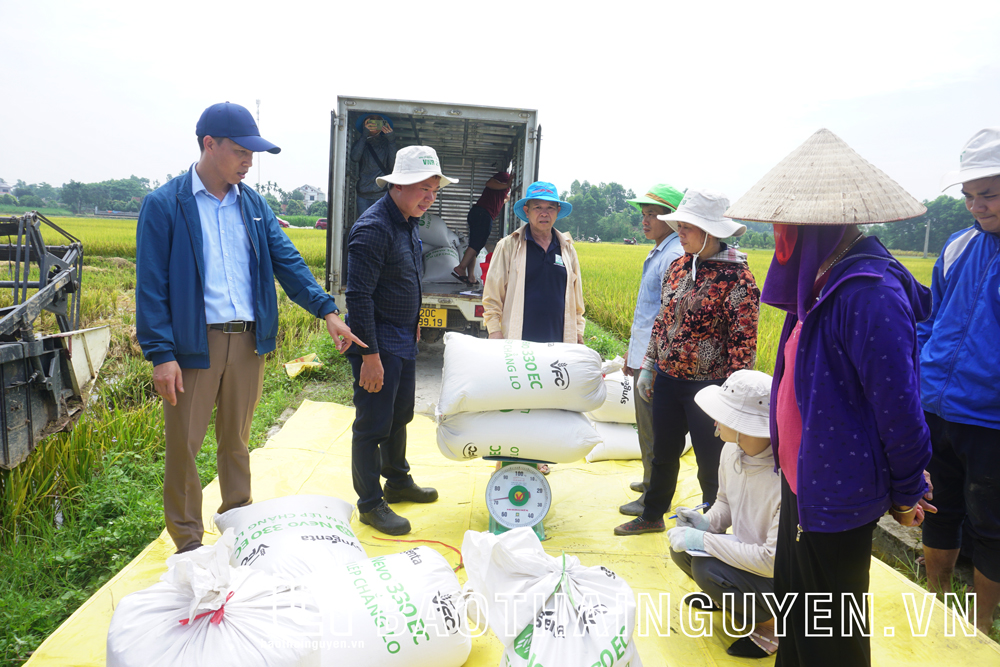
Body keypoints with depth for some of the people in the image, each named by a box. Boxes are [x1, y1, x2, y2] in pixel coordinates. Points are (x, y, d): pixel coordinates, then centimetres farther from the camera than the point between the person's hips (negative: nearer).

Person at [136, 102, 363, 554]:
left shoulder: (253, 205, 10)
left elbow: (287, 261, 6)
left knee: (236, 439, 17)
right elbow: (151, 286, -8)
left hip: (249, 341, 4)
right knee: (183, 444, 5)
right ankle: (188, 542, 21)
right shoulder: (164, 205, -5)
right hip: (194, 342, -4)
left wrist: (327, 310, -6)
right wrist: (161, 354, -15)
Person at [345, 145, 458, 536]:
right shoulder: (373, 228, -20)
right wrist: (370, 355, -24)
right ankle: (370, 504, 14)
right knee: (374, 423, 1)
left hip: (404, 340, 9)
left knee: (400, 415, 20)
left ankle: (398, 482, 37)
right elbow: (358, 297, -23)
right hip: (378, 343, -9)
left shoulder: (409, 222, 9)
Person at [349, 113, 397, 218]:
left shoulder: (386, 144, 12)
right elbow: (354, 157, -7)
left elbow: (393, 165, -3)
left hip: (382, 194, -1)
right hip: (363, 195, 2)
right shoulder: (361, 142, 15)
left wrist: (391, 141, -7)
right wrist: (364, 136, -7)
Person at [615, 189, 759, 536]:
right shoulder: (679, 266, 6)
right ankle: (652, 515, 39)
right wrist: (648, 367, 13)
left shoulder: (736, 277, -15)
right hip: (668, 378, 7)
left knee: (711, 463, 8)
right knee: (663, 453, 21)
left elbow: (744, 341, -15)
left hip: (707, 386, -6)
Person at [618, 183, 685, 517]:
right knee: (648, 427, 19)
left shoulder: (675, 256, -17)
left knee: (653, 430, -1)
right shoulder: (657, 253, 15)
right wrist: (633, 352, 24)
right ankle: (653, 481, 34)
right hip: (645, 358, 10)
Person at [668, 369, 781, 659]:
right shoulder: (732, 450, -9)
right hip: (749, 553, 8)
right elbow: (725, 501, 11)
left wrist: (704, 540, -28)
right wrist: (706, 522, -10)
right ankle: (724, 599, 22)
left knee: (708, 569, -26)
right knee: (681, 547, -4)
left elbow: (774, 560, -32)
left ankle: (772, 625, -2)